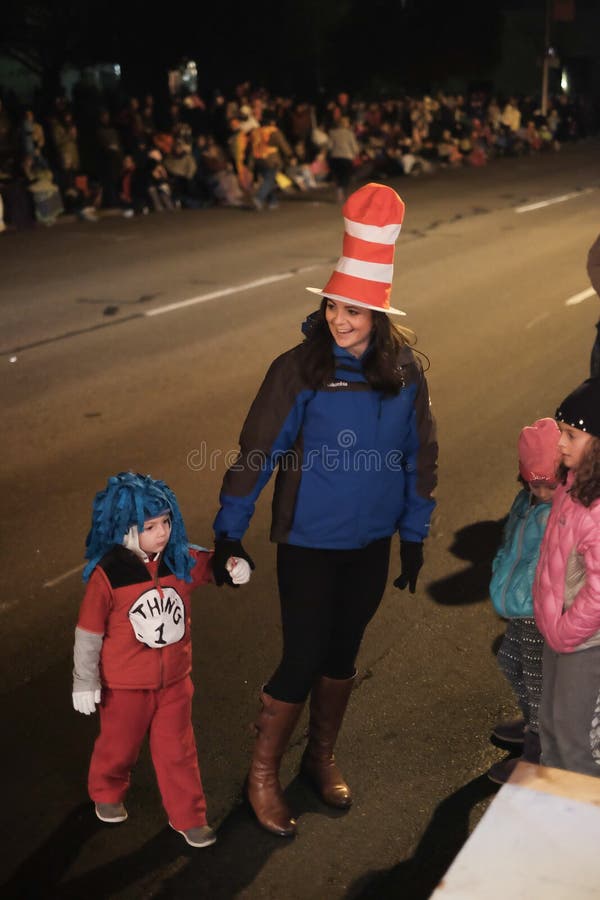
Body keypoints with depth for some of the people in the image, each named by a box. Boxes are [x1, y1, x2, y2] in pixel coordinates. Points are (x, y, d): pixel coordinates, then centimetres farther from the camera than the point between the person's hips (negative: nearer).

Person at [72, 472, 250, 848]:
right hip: (125, 685, -3)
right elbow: (88, 633, -14)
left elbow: (215, 564, 2)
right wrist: (85, 682, -8)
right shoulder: (107, 575, -22)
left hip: (174, 679, 3)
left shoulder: (182, 560, -11)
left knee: (178, 751, 13)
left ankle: (188, 815, 30)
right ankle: (107, 792, 50)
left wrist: (236, 567, -22)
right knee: (119, 745, 21)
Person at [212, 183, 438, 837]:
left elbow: (419, 456, 4)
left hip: (372, 544, 4)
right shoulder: (298, 371, -17)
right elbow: (257, 451, -12)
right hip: (309, 544, -4)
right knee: (303, 660, 2)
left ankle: (322, 757, 41)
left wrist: (414, 534, 8)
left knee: (342, 654, 18)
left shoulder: (405, 374, -6)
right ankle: (262, 774, 24)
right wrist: (228, 532, -9)